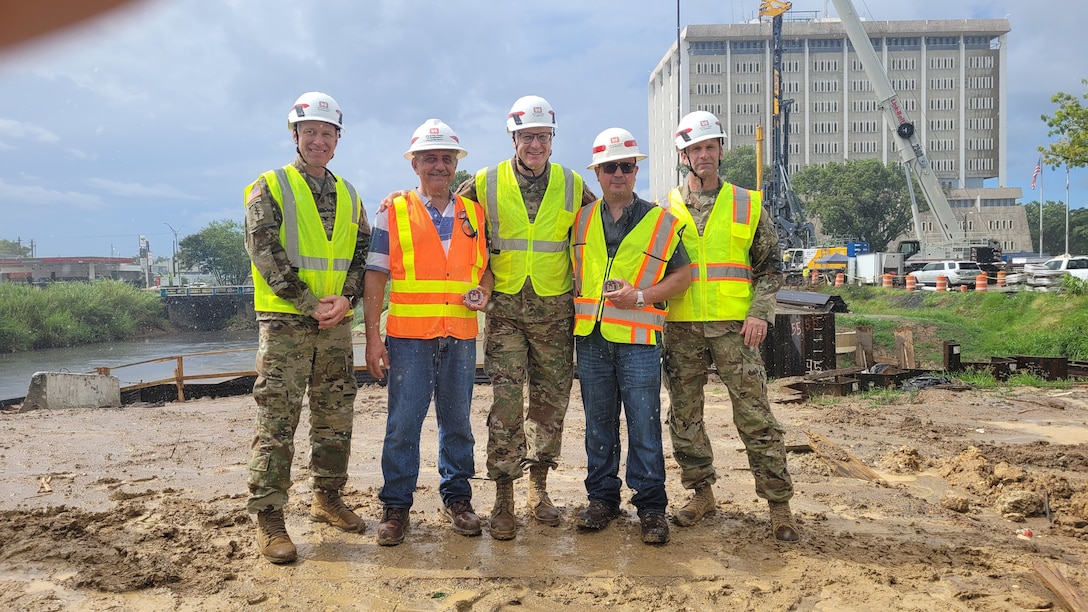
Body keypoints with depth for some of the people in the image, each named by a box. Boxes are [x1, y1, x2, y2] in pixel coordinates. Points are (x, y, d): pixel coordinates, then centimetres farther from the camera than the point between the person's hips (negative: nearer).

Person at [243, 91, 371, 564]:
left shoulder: (349, 197, 15)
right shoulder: (269, 188, 0)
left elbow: (363, 255, 11)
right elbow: (265, 252, -10)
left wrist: (346, 298, -8)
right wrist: (310, 304, -15)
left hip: (336, 324, 5)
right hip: (284, 321, -5)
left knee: (335, 416, 11)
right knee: (277, 420, -5)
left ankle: (327, 498, 26)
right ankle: (268, 518, 1)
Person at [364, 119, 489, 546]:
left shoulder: (474, 213, 12)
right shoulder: (393, 213, 2)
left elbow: (488, 266, 20)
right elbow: (375, 277, 0)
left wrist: (483, 291, -4)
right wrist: (372, 338, -7)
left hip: (461, 337, 3)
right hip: (408, 336, -3)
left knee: (457, 422, 11)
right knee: (403, 424, 1)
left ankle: (457, 498, 24)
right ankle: (396, 506, 14)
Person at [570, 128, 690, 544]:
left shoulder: (660, 221, 2)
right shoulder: (582, 220, 10)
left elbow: (683, 276, 2)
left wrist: (640, 296, -10)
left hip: (638, 340, -3)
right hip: (590, 338, 3)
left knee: (644, 426, -1)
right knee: (598, 425, 11)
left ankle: (651, 506, 10)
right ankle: (602, 498, 23)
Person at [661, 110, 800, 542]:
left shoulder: (747, 205, 7)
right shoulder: (666, 208, 8)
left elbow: (770, 266, 8)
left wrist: (760, 312, -5)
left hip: (733, 326, -2)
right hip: (681, 328, 2)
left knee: (755, 416, -3)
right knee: (684, 417, 8)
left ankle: (778, 503, 6)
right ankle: (701, 493, 23)